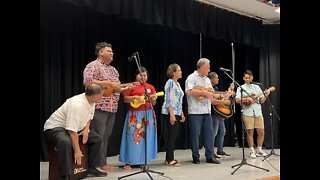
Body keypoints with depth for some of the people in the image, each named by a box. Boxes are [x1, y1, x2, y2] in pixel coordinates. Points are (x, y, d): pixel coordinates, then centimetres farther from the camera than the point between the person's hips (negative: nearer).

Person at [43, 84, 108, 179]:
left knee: (97, 139, 3)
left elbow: (88, 117, 13)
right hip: (55, 128, -9)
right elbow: (72, 131, -34)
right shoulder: (77, 105, -34)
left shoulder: (91, 101, -7)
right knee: (65, 142, -40)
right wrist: (77, 151, -30)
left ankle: (92, 167, 12)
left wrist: (86, 129, -6)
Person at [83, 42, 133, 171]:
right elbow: (88, 82, -19)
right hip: (99, 107, -8)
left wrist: (125, 88, 5)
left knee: (106, 137, 11)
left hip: (112, 108, 8)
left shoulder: (113, 70, 22)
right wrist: (109, 83, -17)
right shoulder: (93, 66, -4)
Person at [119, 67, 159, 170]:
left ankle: (143, 161, 16)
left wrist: (153, 98, -10)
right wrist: (135, 97, -16)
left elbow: (153, 103, 11)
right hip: (135, 115, -4)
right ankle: (128, 162, 3)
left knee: (146, 137, 6)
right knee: (133, 137, -4)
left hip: (148, 114, 4)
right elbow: (125, 99, -2)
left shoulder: (150, 87, 10)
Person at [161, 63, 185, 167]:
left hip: (176, 113, 9)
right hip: (170, 113, -9)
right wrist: (171, 114, -22)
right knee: (171, 136, -6)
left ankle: (169, 158, 17)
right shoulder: (170, 82, -11)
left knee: (173, 136, 10)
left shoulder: (177, 83, 17)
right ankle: (170, 159, 1)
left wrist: (181, 113, 19)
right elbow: (168, 99, -17)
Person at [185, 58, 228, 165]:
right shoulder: (192, 78, -4)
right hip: (195, 111, -7)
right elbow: (189, 92, -20)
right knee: (195, 134, 1)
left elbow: (211, 95, 20)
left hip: (207, 111, 7)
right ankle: (195, 157, 12)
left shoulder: (207, 80, 19)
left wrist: (220, 101, 6)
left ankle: (210, 156, 12)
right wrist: (204, 93, -17)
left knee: (209, 133, 5)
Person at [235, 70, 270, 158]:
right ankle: (252, 151, 8)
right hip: (247, 113, -3)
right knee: (250, 132, -2)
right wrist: (248, 99, -18)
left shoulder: (256, 87, 14)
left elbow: (262, 101, 14)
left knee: (261, 132, 4)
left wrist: (265, 95, -4)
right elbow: (237, 100, -8)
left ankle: (259, 150, 19)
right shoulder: (241, 88, 4)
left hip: (258, 112, 4)